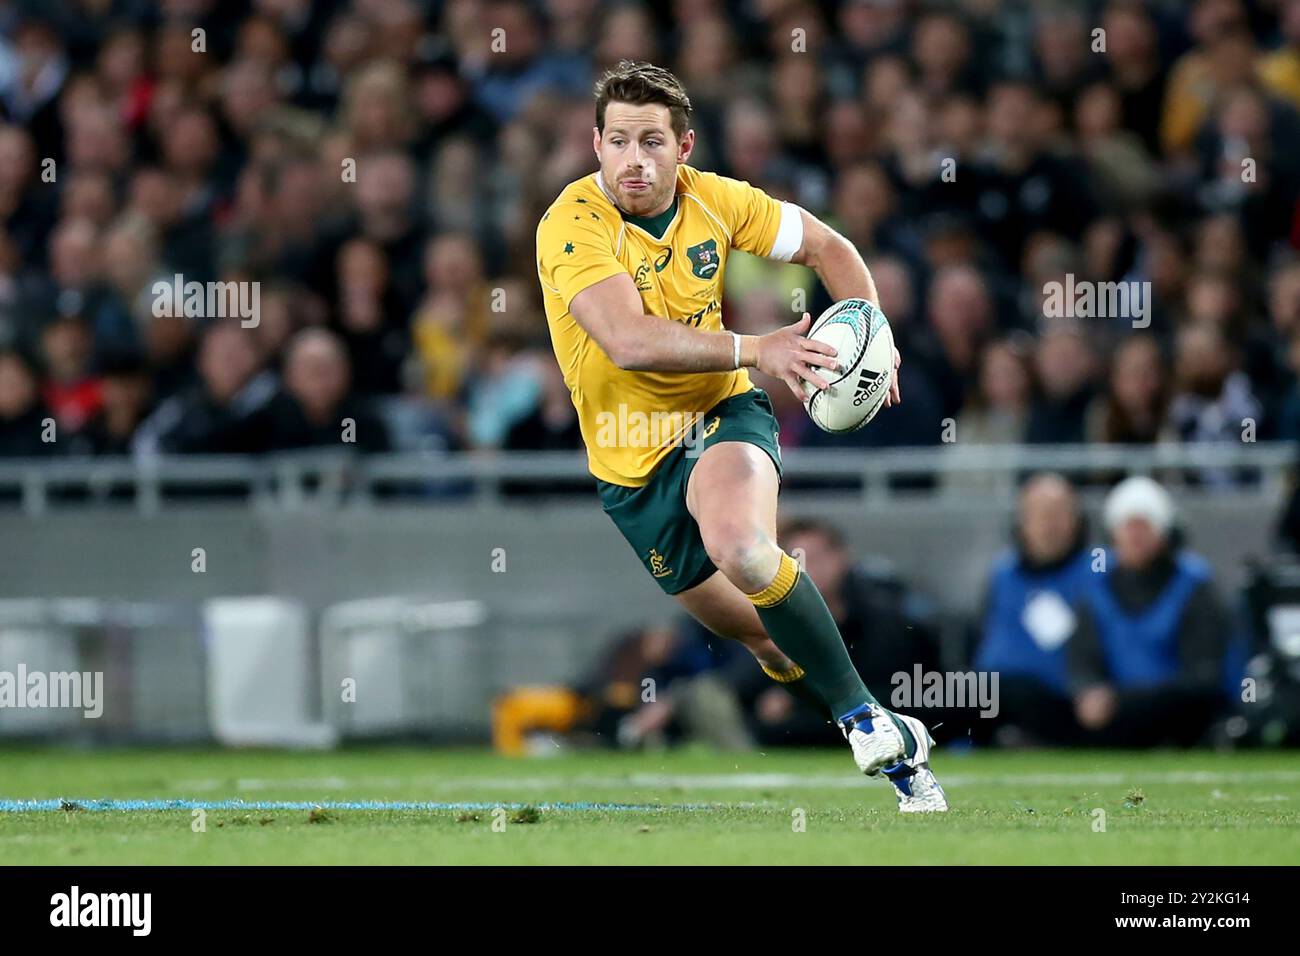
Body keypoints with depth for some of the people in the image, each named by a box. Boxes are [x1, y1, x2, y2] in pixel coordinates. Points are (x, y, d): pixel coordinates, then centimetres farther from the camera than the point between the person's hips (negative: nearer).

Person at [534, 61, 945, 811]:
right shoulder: (573, 225, -21)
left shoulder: (715, 200, -8)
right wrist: (757, 350, -40)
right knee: (763, 636, 10)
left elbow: (827, 247, 9)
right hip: (636, 463, 0)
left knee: (740, 548, -34)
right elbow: (630, 341, -34)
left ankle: (871, 722, -24)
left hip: (723, 416, 0)